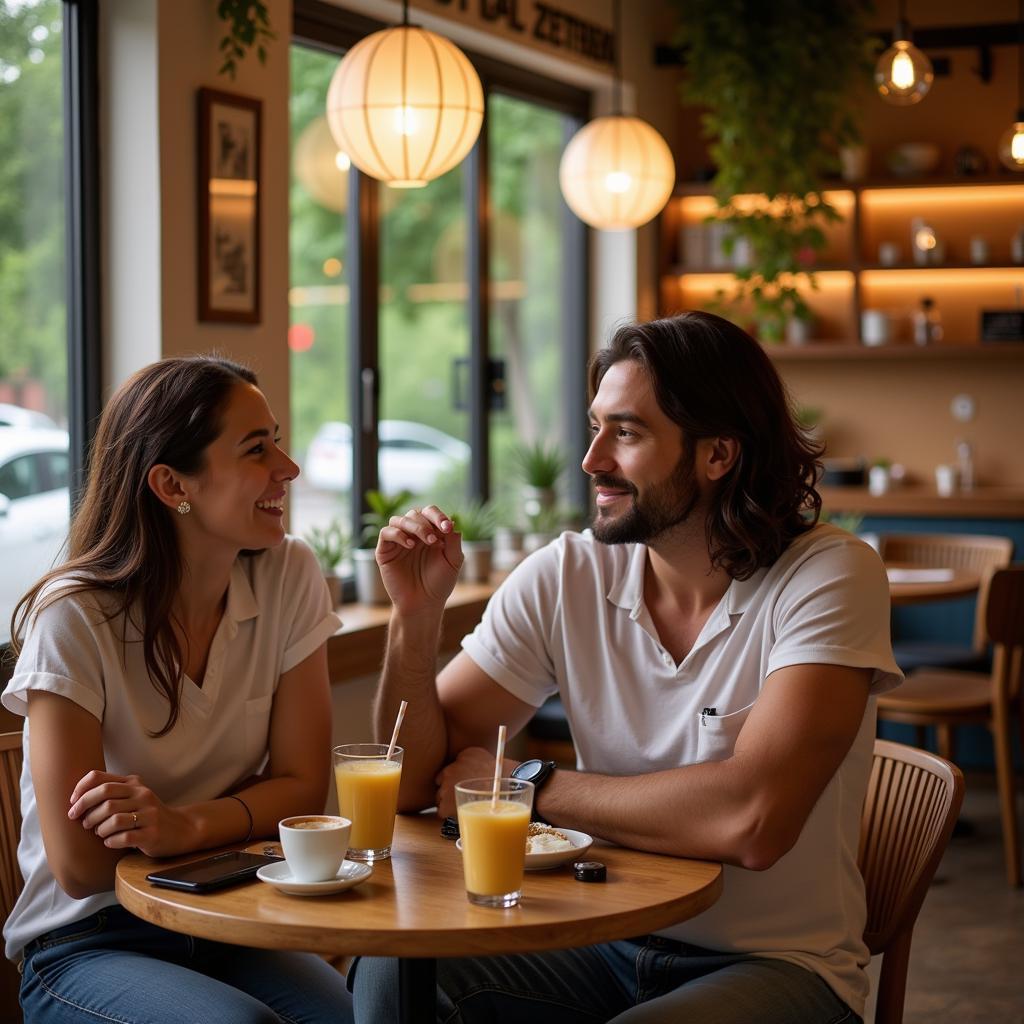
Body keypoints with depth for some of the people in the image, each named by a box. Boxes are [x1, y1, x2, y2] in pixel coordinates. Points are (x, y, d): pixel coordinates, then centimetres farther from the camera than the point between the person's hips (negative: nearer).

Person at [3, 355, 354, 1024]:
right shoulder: (74, 620, -16)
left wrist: (186, 827, -21)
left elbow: (304, 788, -3)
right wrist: (244, 816, -9)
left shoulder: (290, 578, -4)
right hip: (89, 943, -3)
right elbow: (79, 868, -15)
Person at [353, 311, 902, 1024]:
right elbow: (418, 780, 0)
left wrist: (529, 785, -15)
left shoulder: (828, 576, -15)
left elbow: (750, 820, -28)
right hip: (606, 942, 4)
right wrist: (416, 618, -17)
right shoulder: (565, 576, -1)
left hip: (779, 964, -4)